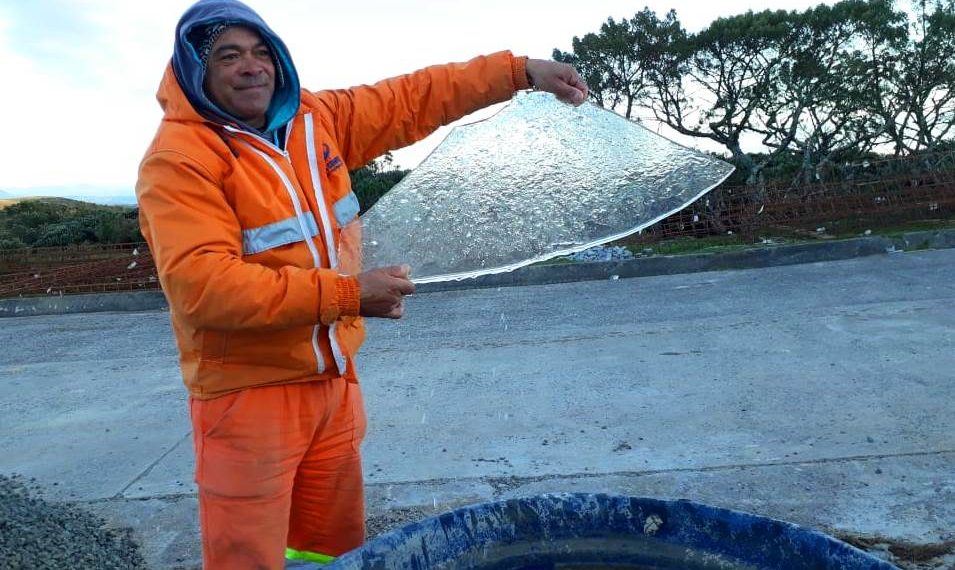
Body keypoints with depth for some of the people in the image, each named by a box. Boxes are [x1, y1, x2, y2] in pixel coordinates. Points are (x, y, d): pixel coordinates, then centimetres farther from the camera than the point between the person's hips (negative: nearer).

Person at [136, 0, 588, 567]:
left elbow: (409, 100, 12)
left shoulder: (315, 117, 6)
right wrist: (346, 294, -28)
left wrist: (521, 71, 10)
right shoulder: (178, 157, -14)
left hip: (334, 381, 6)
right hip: (249, 396, -6)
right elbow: (202, 283, -25)